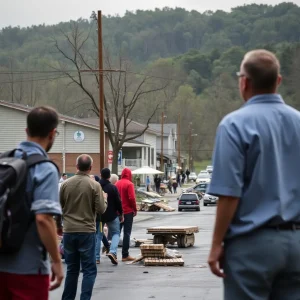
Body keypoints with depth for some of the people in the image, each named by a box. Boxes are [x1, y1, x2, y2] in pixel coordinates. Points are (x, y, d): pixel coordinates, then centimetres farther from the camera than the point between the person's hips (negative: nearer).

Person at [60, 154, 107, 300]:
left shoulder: (66, 184, 0)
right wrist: (103, 200, 10)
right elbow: (101, 209, -10)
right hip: (87, 231, -4)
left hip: (69, 231, 4)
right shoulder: (94, 185, -10)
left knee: (72, 269, 15)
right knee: (89, 270, 2)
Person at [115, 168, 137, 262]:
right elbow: (132, 198, -16)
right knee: (127, 233, -2)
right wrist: (135, 209, -5)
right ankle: (125, 255, -3)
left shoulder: (117, 184, 6)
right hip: (128, 211, -6)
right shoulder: (129, 184, -12)